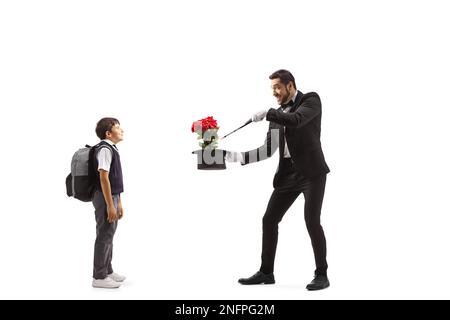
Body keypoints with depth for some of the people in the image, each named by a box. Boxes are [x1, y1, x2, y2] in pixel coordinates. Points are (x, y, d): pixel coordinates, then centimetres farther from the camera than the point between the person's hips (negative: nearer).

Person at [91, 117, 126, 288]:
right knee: (104, 236, -4)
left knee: (109, 235, 16)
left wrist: (118, 203, 20)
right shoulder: (105, 149, -17)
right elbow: (104, 178, -22)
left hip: (112, 196, 10)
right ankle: (99, 277, 3)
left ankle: (107, 271, 27)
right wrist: (110, 205, -23)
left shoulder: (112, 149, 14)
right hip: (105, 198, -10)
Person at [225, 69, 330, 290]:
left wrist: (267, 113, -20)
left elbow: (296, 120, -22)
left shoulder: (311, 100, -1)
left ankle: (321, 275, 0)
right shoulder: (278, 114, 17)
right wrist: (239, 156, 0)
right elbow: (269, 149, 10)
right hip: (288, 174, 7)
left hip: (312, 171, -7)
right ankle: (266, 272, 17)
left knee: (311, 221, -15)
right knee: (269, 220, 5)